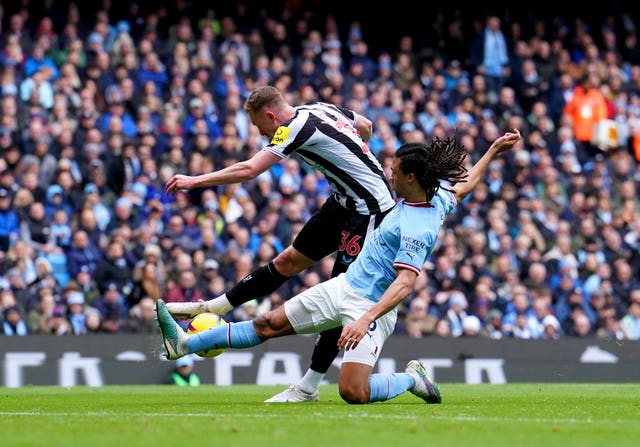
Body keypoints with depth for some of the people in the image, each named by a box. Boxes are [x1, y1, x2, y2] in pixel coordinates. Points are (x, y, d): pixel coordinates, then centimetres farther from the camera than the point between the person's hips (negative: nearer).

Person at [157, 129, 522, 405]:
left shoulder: (416, 229, -26)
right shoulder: (439, 196, 1)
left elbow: (406, 282, -33)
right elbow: (464, 185, 19)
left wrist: (367, 319, -40)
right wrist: (493, 151, 30)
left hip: (372, 306, -9)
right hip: (345, 286, 9)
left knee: (354, 393, -22)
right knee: (270, 324, 9)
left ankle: (413, 379, 5)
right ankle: (185, 344, 12)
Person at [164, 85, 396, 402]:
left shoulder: (298, 126, -21)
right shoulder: (322, 109, 5)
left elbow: (249, 170, -27)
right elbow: (366, 127, 21)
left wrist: (195, 181, -21)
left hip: (369, 209, -10)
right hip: (344, 202, 10)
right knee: (289, 260, 15)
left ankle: (308, 387, -3)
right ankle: (212, 308, 21)